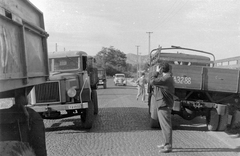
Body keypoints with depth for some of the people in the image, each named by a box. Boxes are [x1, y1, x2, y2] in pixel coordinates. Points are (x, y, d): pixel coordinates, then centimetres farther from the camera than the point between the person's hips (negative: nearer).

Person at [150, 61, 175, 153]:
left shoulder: (166, 79, -20)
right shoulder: (167, 77, 14)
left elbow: (152, 82, -22)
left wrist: (157, 72, -11)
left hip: (164, 105, -11)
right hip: (162, 105, 11)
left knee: (166, 126, -3)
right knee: (164, 125, 19)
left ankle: (168, 146, 5)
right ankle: (166, 143, 30)